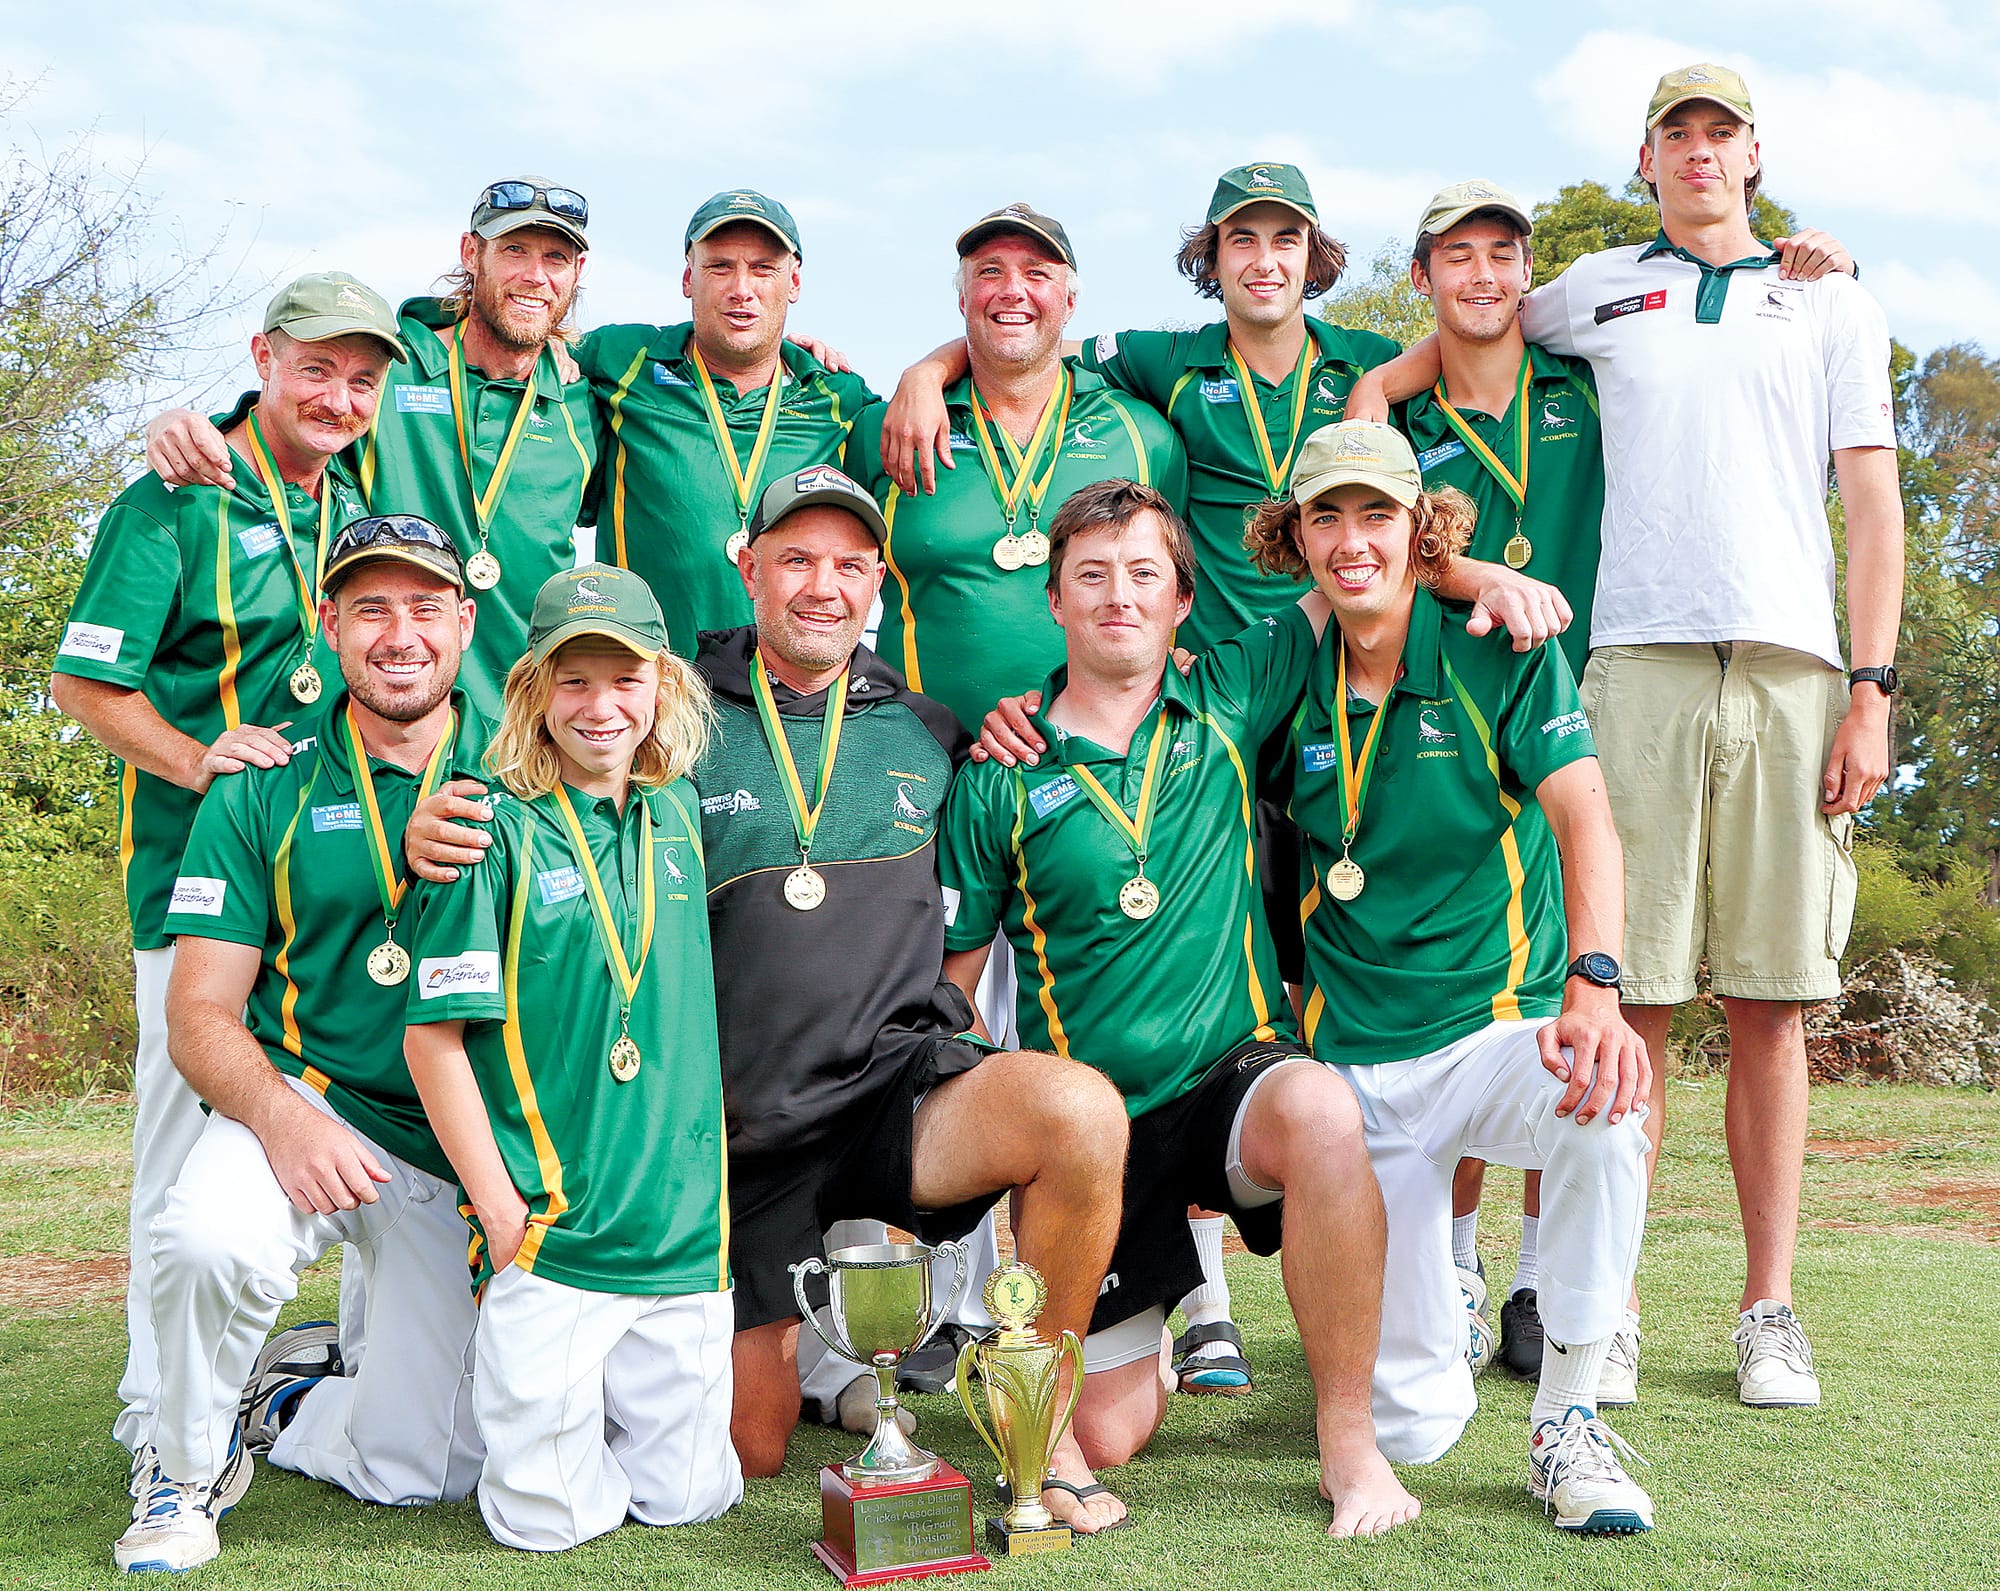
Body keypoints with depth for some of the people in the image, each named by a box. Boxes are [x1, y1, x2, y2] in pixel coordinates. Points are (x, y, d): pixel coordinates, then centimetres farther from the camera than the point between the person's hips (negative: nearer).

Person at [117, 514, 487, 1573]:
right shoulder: (263, 789, -1)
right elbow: (201, 1014, -4)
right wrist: (280, 1115, -23)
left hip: (466, 1151, 2)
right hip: (303, 1102, -1)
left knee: (425, 1467, -3)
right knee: (208, 1239, -35)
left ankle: (278, 1410, 32)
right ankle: (186, 1464, -4)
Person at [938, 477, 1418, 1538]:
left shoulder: (1227, 704, 2)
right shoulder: (1001, 776, -2)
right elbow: (951, 982, 3)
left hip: (1237, 1078, 0)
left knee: (1321, 1111, -37)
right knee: (1104, 1437, -2)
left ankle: (1347, 1437, -18)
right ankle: (1148, 1325, 36)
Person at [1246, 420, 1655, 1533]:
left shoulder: (1502, 655, -6)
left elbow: (1584, 818, -19)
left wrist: (1595, 988, -36)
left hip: (1499, 1024, -2)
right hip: (1354, 1063, 2)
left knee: (1606, 1106, -39)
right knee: (1411, 1426, 0)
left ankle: (1568, 1421, -18)